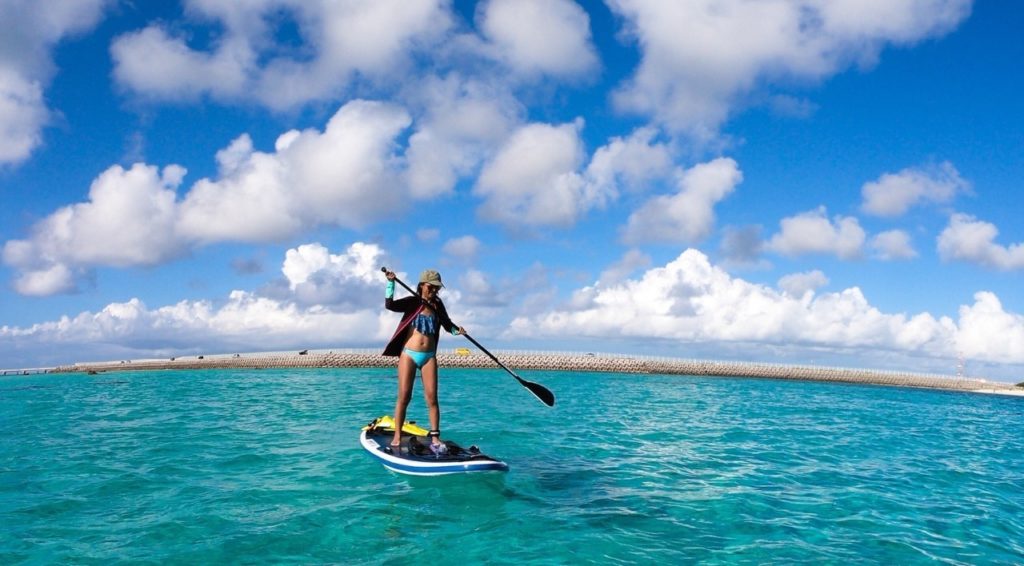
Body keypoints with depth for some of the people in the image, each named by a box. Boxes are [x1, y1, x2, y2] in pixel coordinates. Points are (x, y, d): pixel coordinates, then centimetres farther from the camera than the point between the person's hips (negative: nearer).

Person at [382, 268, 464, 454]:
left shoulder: (437, 306, 9)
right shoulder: (412, 302, -2)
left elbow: (447, 323, 22)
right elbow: (390, 305, -16)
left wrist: (456, 330, 2)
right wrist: (391, 283, -25)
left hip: (429, 356, 3)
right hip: (409, 354, -3)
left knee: (432, 397, -2)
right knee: (404, 397, -2)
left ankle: (435, 438, 1)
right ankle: (397, 437, 7)